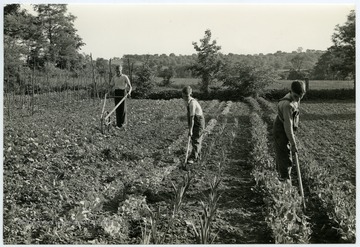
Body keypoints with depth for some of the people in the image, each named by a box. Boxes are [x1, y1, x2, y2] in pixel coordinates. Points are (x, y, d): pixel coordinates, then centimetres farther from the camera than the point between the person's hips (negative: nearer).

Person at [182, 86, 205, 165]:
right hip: (195, 122, 9)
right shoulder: (187, 102, 3)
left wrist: (190, 129, -27)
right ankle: (197, 156, 25)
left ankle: (193, 158, -10)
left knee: (196, 140, -9)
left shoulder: (192, 103, -25)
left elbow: (192, 117, -27)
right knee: (194, 139, 14)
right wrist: (189, 125, 19)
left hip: (199, 122, -9)